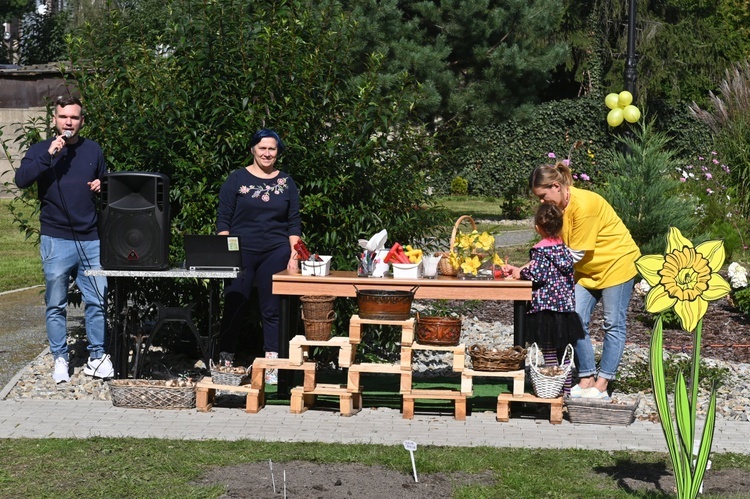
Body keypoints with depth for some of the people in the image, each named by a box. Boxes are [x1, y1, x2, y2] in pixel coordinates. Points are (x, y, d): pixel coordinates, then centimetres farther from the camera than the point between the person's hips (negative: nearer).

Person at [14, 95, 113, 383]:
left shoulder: (93, 150, 10)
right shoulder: (40, 150, 2)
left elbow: (107, 181, 25)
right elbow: (21, 180, -13)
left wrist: (101, 185, 2)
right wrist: (48, 155, -20)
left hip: (91, 239, 2)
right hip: (56, 240, -2)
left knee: (97, 301, 1)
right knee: (56, 304, 3)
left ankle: (97, 356, 11)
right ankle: (60, 359, 12)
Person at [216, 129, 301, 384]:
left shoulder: (286, 183, 10)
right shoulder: (237, 179, 4)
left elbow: (294, 224, 11)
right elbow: (223, 219, 2)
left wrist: (294, 256, 1)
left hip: (276, 253, 1)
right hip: (241, 252, -1)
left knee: (272, 310, 2)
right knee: (234, 307, -1)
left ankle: (272, 367, 5)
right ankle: (225, 362, 5)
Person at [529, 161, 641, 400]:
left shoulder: (584, 205, -28)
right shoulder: (557, 206, -3)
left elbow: (575, 254, -24)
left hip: (617, 262, -8)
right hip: (588, 269, 8)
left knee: (613, 325, -2)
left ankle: (601, 386, 0)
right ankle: (586, 379, 6)